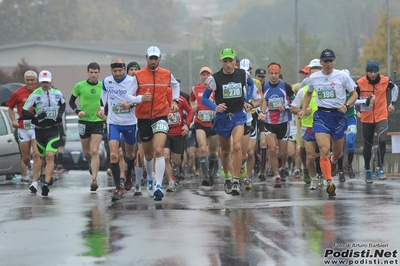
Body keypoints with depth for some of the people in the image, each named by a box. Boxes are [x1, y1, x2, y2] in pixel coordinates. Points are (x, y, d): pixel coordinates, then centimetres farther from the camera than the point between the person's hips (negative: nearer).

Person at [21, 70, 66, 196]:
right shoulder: (35, 95, -7)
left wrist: (60, 115, 3)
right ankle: (48, 175, 43)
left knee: (50, 156, -16)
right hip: (39, 130, 1)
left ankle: (46, 184, -21)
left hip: (53, 130, -1)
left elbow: (63, 104, 23)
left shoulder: (57, 93, 0)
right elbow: (24, 113, -7)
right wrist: (36, 116, -25)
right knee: (44, 158, 13)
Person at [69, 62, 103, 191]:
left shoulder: (103, 86, -1)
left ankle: (94, 179, -13)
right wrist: (78, 111, -10)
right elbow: (71, 101, 7)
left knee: (94, 151, -12)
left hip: (98, 121, -1)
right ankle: (91, 164, 45)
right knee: (86, 153, 11)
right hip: (84, 121, 1)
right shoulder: (80, 86, -2)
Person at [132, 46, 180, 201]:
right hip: (143, 118, 1)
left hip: (161, 117, -1)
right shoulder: (138, 76, -1)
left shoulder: (167, 75, 4)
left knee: (159, 151, -19)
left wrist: (175, 100, 13)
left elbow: (175, 85, 26)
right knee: (148, 153, 13)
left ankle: (158, 186, -24)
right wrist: (141, 98, -22)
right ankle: (150, 177, 42)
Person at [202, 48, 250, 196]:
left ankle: (236, 181, -19)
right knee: (225, 151, 12)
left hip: (238, 116, 0)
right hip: (222, 117, 0)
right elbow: (204, 98, -5)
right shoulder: (215, 78, -10)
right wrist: (215, 107, -23)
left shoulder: (243, 74, -3)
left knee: (237, 146, -20)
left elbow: (247, 86, 21)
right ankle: (227, 177, 35)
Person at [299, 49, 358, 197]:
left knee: (337, 152, 13)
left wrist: (346, 105, -14)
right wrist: (304, 110, 11)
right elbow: (309, 93, 22)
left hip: (338, 115, 0)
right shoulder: (313, 78, 2)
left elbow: (354, 94, 3)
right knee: (324, 151, -16)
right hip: (321, 116, 0)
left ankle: (334, 161, 50)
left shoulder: (342, 77, -5)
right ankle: (329, 182, -18)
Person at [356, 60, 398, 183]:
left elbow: (395, 88, 14)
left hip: (382, 117, 0)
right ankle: (367, 170, 27)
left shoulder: (385, 81, -7)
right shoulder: (360, 83, -12)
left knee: (382, 140, -21)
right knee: (368, 145, 10)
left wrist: (392, 103, 11)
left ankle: (380, 168, -9)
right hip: (367, 119, 0)